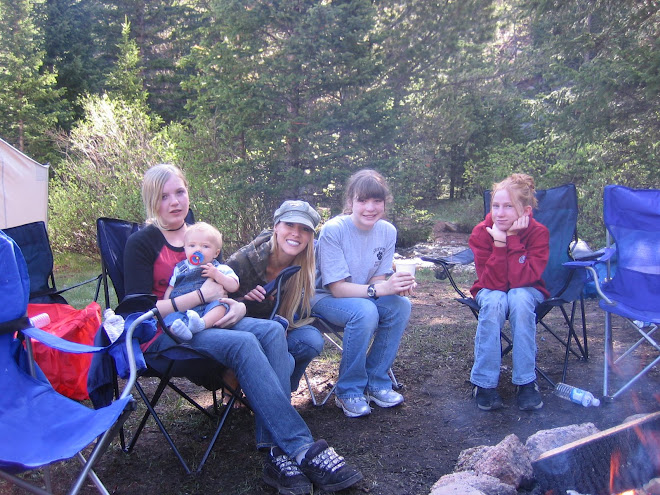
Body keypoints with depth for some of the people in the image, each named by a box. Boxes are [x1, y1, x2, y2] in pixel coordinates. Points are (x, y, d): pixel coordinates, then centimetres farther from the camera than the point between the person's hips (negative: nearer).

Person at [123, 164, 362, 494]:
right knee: (243, 343, -33)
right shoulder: (142, 243, -1)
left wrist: (238, 305, -6)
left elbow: (225, 288, 18)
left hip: (208, 320, 6)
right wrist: (201, 295, -17)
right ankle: (303, 449, -35)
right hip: (162, 334, -5)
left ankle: (277, 451, -34)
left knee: (271, 331, -25)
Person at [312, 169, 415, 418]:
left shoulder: (387, 231, -7)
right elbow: (336, 287, -24)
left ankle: (376, 381, -6)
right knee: (365, 311, -35)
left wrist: (398, 285, -27)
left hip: (363, 295, 5)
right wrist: (379, 289, -37)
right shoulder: (333, 230, -23)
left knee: (401, 304, -23)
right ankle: (349, 391, -14)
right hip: (325, 297, -5)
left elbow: (377, 279, -3)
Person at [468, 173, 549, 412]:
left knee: (519, 299, -36)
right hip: (491, 291, 0)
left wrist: (513, 238, -31)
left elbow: (522, 279, -29)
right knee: (494, 301, -35)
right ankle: (484, 382, -25)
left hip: (527, 291, 0)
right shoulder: (481, 233, -17)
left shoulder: (538, 233, -19)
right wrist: (499, 243, -33)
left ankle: (526, 381, -24)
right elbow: (493, 282, -24)